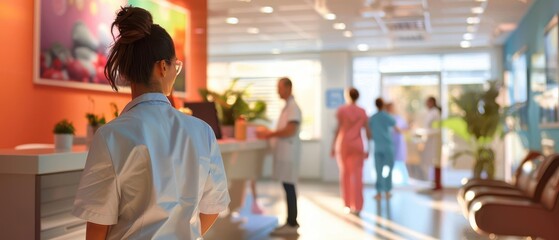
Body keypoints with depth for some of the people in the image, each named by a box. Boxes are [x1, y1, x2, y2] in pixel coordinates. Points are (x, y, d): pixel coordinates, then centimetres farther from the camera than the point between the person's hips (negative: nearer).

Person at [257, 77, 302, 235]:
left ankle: (292, 224, -3)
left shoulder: (293, 107, -11)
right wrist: (270, 134, 11)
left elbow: (290, 131, -21)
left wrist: (270, 134, -14)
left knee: (289, 187, -7)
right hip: (284, 153, 9)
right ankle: (291, 222, 16)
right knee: (288, 187, 10)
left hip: (288, 153, -9)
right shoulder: (287, 107, 18)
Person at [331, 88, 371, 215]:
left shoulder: (342, 110, -3)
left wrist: (333, 146, -4)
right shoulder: (362, 112, 3)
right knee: (357, 176, 0)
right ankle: (357, 206, -2)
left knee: (345, 174, 11)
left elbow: (338, 129, -9)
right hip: (357, 145, 1)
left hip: (343, 145, -1)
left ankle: (347, 204, 15)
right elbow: (367, 131, 1)